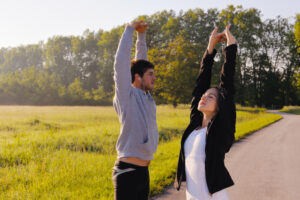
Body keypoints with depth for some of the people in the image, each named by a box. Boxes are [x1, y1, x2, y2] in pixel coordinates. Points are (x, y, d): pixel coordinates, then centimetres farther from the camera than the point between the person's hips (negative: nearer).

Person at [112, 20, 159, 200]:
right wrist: (130, 30, -7)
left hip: (143, 170, 9)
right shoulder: (127, 94, -8)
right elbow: (121, 62, -14)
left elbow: (140, 62, 20)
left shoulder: (146, 96, 12)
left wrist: (142, 35, 16)